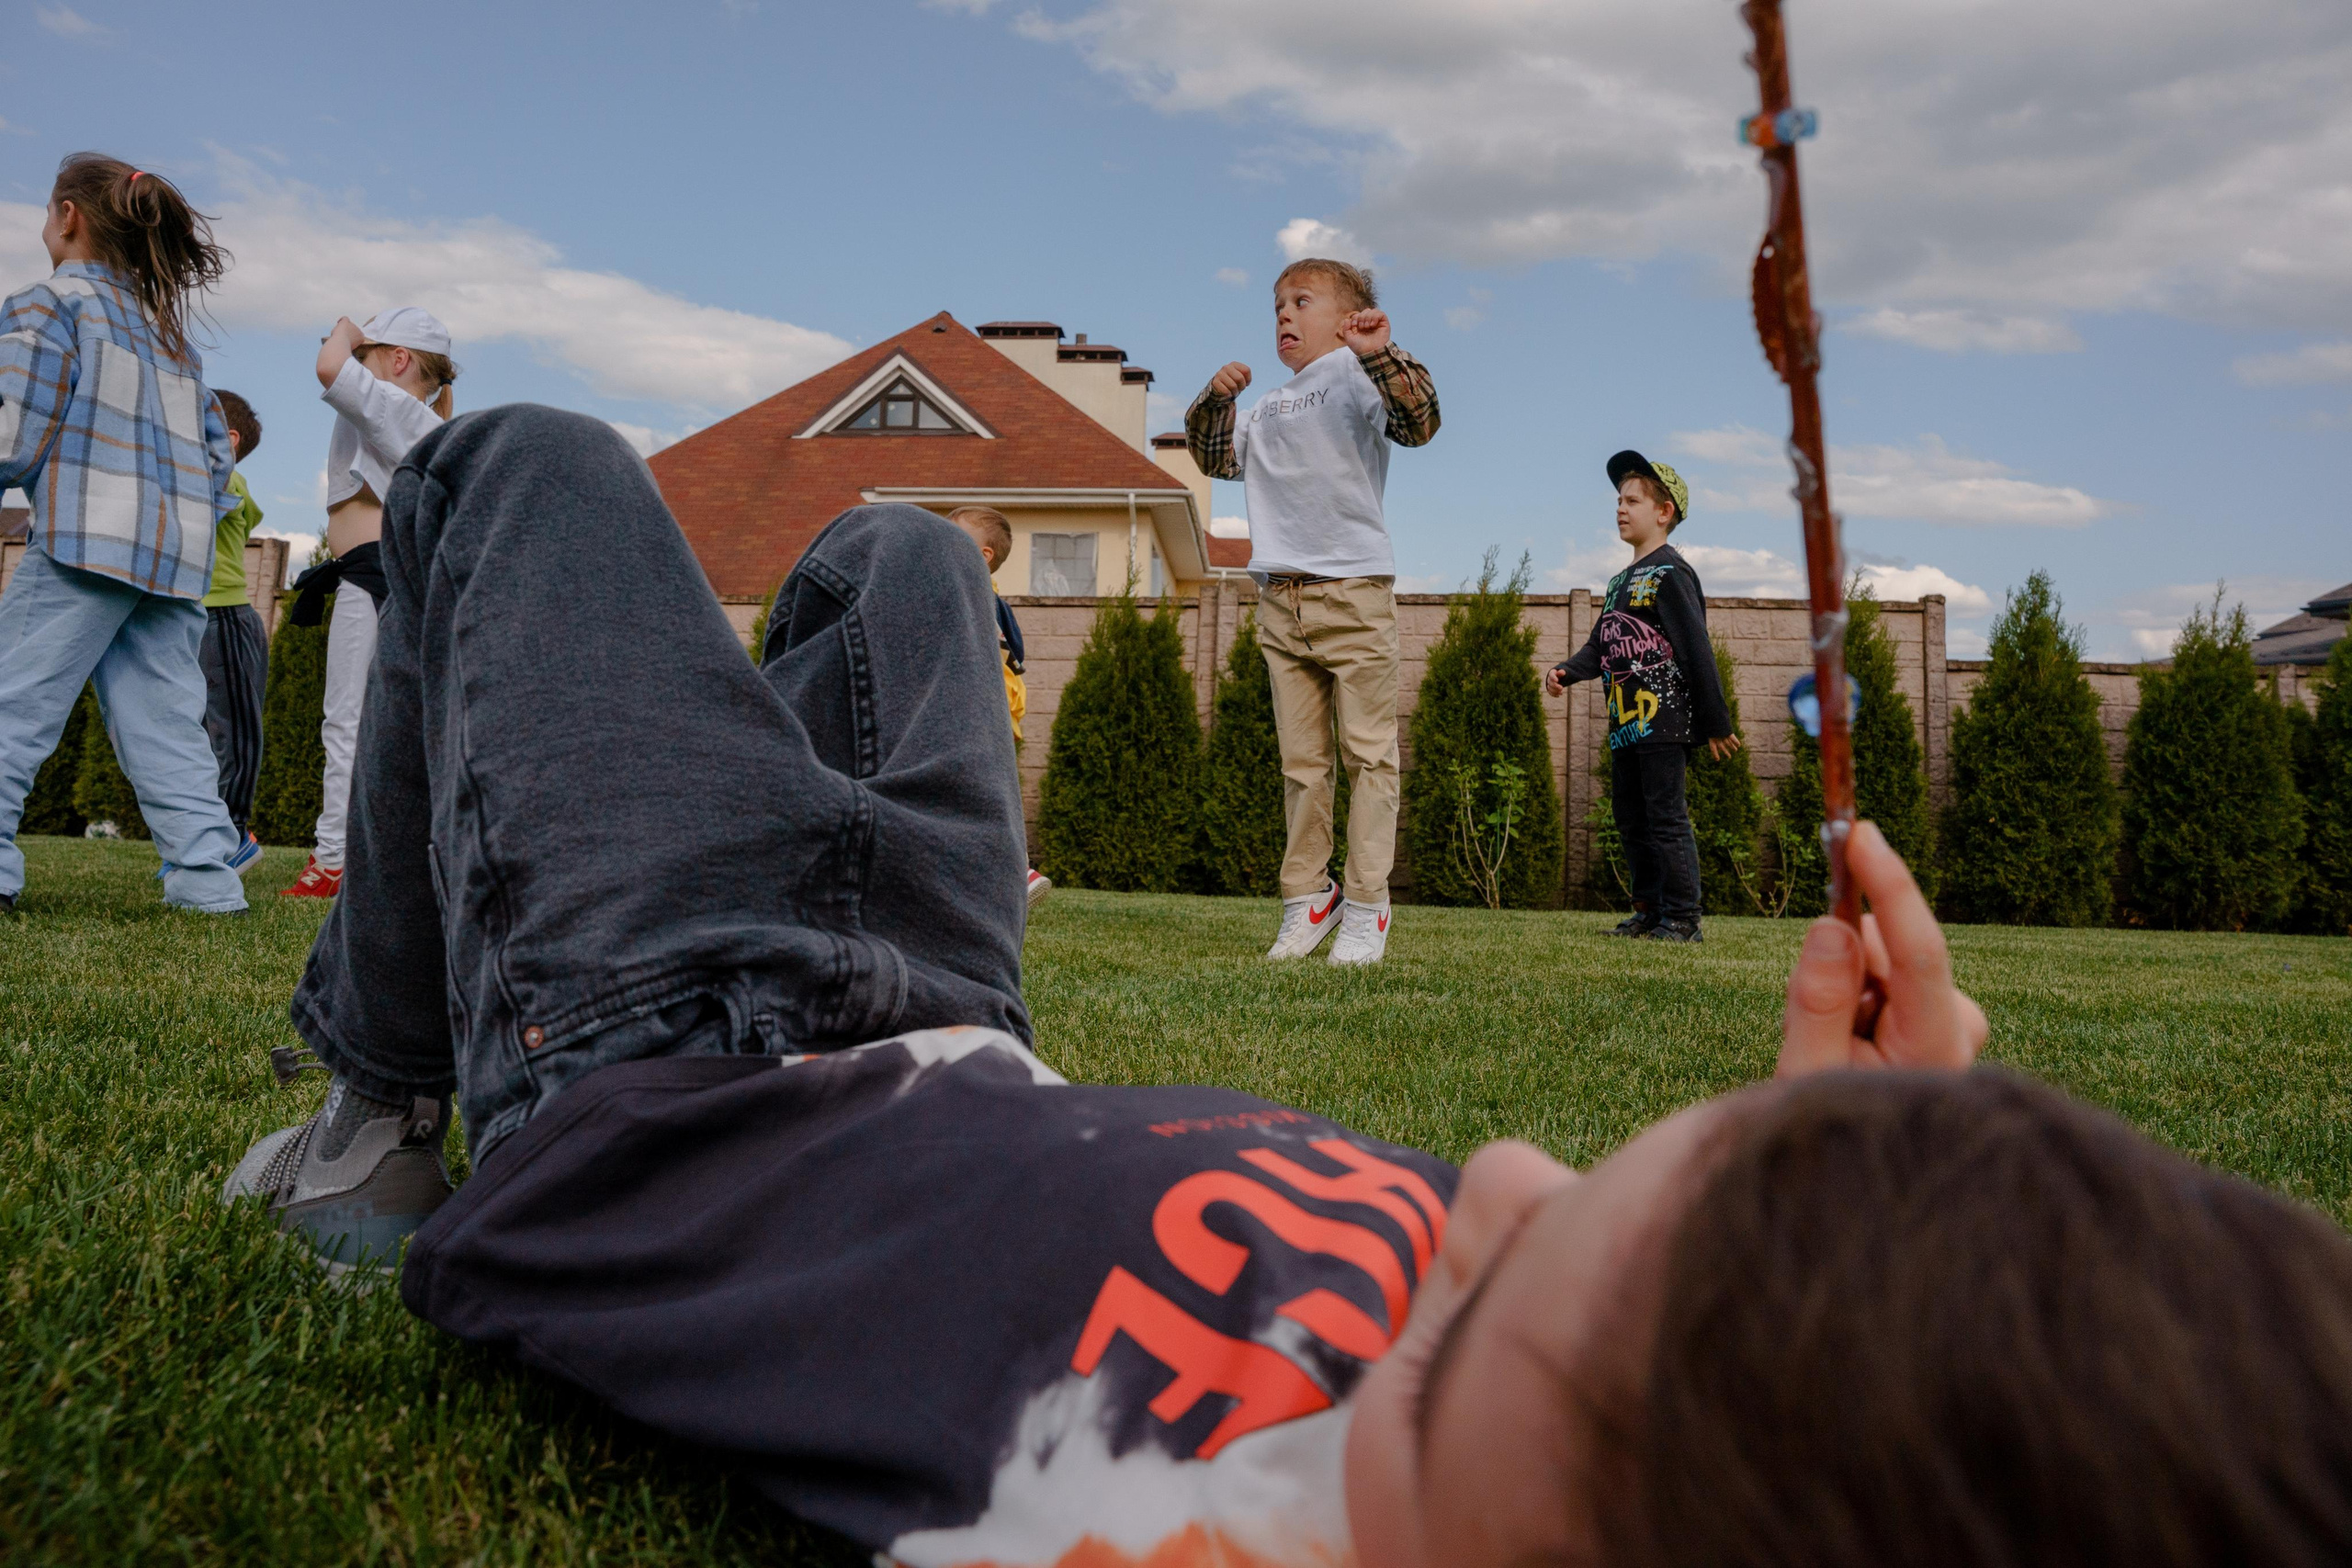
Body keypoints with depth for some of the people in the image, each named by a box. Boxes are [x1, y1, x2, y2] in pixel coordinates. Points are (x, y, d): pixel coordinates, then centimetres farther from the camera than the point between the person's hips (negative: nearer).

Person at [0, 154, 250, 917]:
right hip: (178, 553, 7)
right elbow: (217, 447, 21)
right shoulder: (168, 327, 24)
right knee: (164, 718, 5)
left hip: (89, 537, -7)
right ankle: (207, 875, -1)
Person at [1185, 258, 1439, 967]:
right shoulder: (1268, 407, 20)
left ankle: (1366, 908, 0)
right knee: (1300, 761, 8)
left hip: (1355, 594, -6)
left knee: (1368, 753, -3)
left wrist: (1379, 354, -30)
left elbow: (1419, 423, -17)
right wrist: (1214, 401, 10)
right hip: (1280, 601, 6)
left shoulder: (1358, 376, 0)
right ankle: (1306, 897, 15)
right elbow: (1218, 460, 26)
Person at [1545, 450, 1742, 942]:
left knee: (1667, 818, -7)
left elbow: (1698, 651, -11)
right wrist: (1566, 671, -4)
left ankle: (1682, 918, -1)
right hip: (1625, 725, 9)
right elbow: (1601, 647, 17)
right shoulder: (1620, 582, 19)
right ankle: (1649, 911, 21)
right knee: (1631, 821, 13)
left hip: (1664, 720, -9)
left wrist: (1716, 724, -12)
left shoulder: (1670, 573, -9)